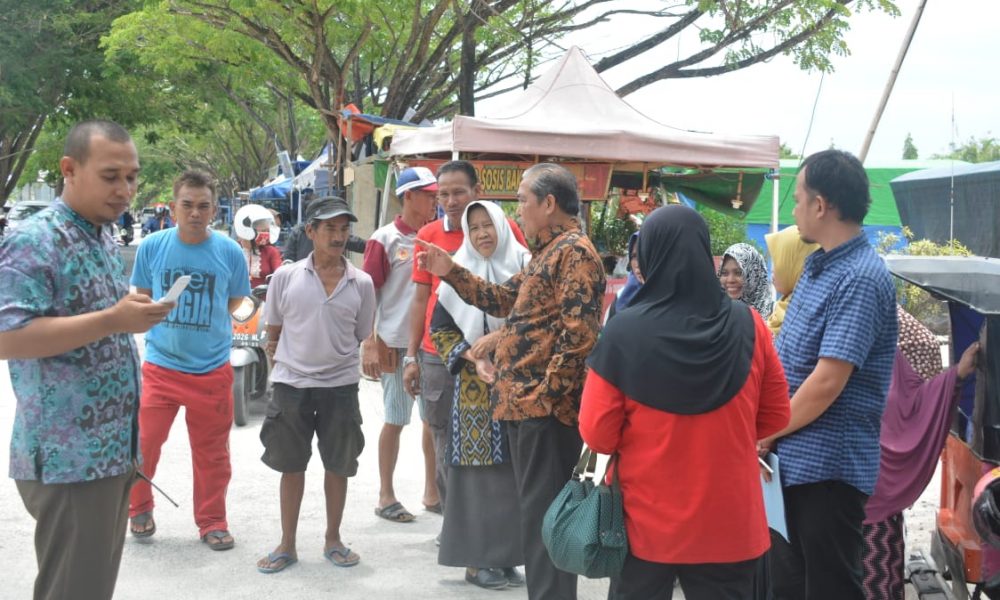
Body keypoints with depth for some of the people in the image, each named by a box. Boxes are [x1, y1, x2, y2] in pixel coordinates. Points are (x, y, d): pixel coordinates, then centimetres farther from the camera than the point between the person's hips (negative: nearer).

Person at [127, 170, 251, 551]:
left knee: (212, 452, 9)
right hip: (160, 366, 0)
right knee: (144, 442, 2)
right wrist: (168, 330, 5)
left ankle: (212, 522, 25)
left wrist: (204, 329, 5)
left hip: (213, 369, 0)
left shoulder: (230, 252, -4)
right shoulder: (152, 247, -3)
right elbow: (142, 298, 11)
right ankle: (139, 509, 27)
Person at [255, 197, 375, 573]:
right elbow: (273, 334, 8)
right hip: (291, 384, 0)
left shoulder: (361, 283, -2)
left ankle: (333, 540, 27)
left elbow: (362, 338, 9)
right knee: (291, 465, 9)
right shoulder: (286, 276, -3)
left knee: (338, 466, 10)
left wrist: (331, 357, 4)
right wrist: (293, 358, 1)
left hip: (341, 385, 1)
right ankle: (287, 545, 22)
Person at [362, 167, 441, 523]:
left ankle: (432, 493, 24)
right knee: (395, 421, 4)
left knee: (434, 418, 11)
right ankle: (386, 497, 16)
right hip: (397, 343, -5)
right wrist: (371, 343, -12)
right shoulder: (385, 239, -5)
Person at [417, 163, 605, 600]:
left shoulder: (575, 251, -13)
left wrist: (546, 394, -22)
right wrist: (451, 272, 21)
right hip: (527, 402, 10)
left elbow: (578, 333, -22)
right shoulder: (550, 252, 19)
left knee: (543, 515, -7)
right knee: (536, 512, 16)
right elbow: (503, 299, 27)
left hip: (545, 407, -10)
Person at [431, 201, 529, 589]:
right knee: (478, 469, -2)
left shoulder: (524, 268, 4)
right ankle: (476, 558, 6)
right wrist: (473, 357, -9)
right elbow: (440, 328, 5)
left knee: (513, 469, 3)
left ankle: (507, 555, 14)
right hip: (474, 387, -1)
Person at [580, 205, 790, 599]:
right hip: (729, 521, 2)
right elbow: (776, 416, 4)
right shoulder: (747, 325, -8)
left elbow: (597, 433, -9)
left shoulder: (624, 331, -15)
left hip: (646, 521, -1)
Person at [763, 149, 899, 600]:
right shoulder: (817, 265, 10)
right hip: (794, 456, 9)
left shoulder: (860, 279, -21)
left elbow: (827, 383, -24)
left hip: (829, 465, -9)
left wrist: (769, 433, -12)